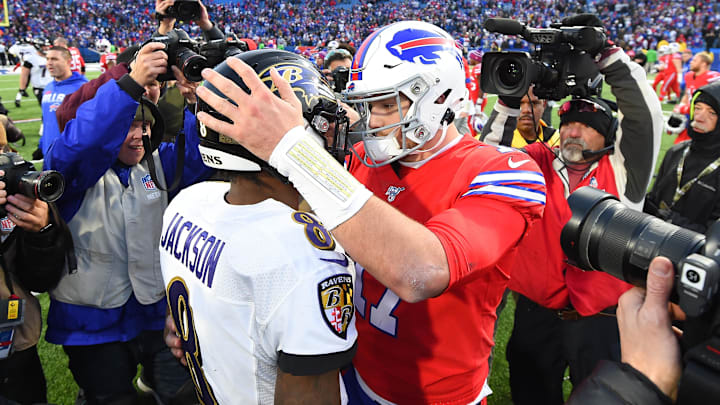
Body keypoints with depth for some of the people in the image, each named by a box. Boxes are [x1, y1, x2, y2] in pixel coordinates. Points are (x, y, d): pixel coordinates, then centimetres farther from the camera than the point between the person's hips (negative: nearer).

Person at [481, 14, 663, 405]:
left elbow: (645, 113, -13)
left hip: (600, 318, -1)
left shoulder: (621, 172, -3)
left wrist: (605, 53, -19)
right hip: (535, 312, 2)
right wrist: (511, 102, -13)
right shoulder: (538, 164, 3)